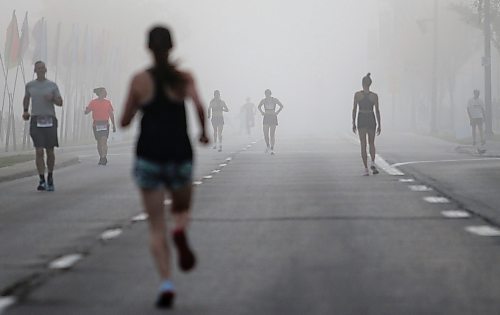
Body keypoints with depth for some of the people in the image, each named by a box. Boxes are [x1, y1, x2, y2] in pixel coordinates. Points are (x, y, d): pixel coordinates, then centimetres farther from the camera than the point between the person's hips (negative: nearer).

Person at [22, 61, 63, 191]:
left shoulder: (52, 85, 4)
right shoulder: (30, 85, 8)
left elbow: (60, 103, 5)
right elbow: (26, 98, 27)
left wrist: (52, 98, -15)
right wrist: (25, 111, 15)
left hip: (50, 120, 0)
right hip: (36, 121, 0)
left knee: (50, 151, 4)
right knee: (39, 151, -11)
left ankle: (50, 177, 27)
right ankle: (42, 181, -9)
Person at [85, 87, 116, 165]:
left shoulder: (107, 102, 7)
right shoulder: (93, 102, 4)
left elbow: (111, 114, 13)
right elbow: (86, 112, 1)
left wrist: (114, 125, 12)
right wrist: (86, 110, -24)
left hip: (105, 124, -1)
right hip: (96, 125, 1)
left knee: (104, 141, -15)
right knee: (99, 142, 8)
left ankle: (104, 158, -22)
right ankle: (101, 158, 19)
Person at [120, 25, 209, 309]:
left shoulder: (140, 80, -1)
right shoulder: (185, 78, 0)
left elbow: (125, 122, 6)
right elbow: (199, 107, -16)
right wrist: (204, 131, 4)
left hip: (149, 158, 0)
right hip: (180, 158, 0)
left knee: (157, 227, 7)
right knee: (182, 211, 24)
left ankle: (167, 285, -13)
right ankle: (180, 234, -14)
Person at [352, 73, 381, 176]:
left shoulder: (357, 95, -5)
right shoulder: (374, 96, -5)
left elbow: (354, 110, -3)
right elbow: (377, 111, -3)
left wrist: (353, 123, 6)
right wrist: (379, 125, 5)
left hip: (361, 120, -1)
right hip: (371, 120, 1)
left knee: (363, 145, 4)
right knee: (371, 143, 20)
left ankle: (366, 169, -1)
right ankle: (372, 163, -2)